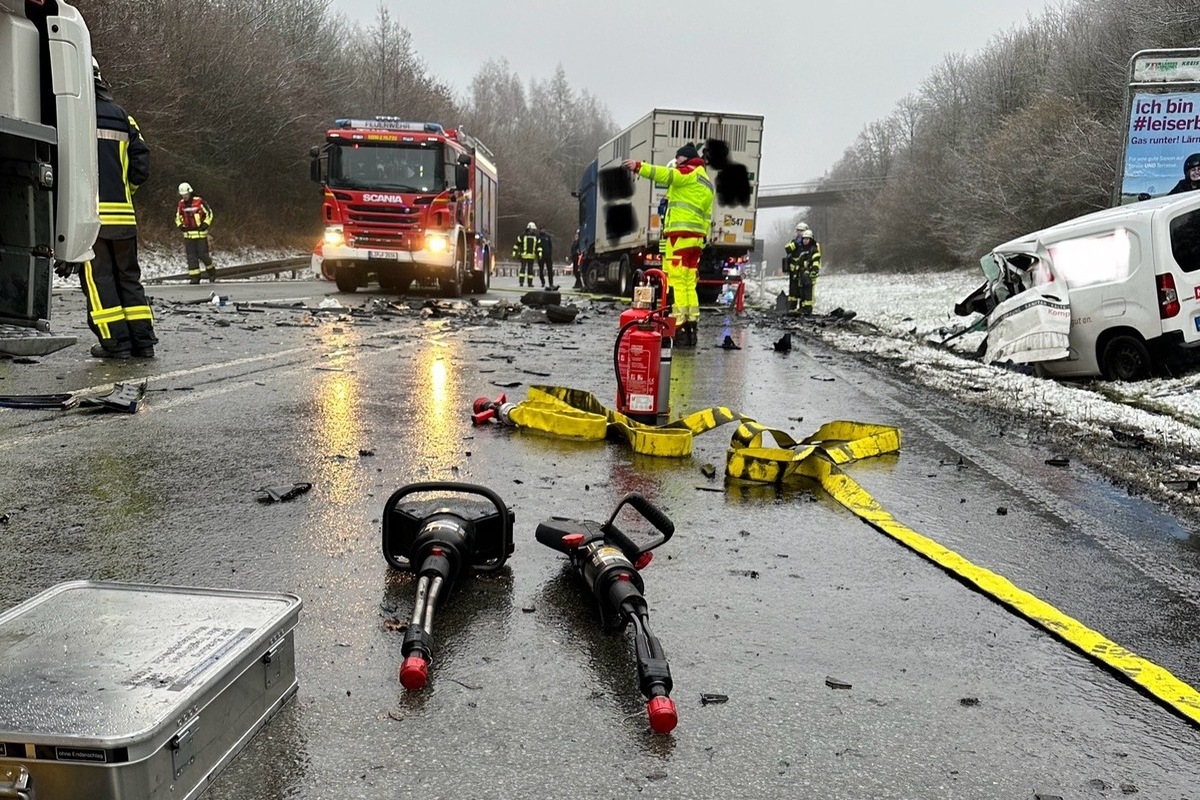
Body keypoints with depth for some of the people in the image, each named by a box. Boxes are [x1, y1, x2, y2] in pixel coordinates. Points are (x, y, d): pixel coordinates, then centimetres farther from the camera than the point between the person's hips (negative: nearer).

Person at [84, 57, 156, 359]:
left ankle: (115, 342, -1)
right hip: (122, 213, 5)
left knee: (98, 278, 1)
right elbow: (141, 162, 9)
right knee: (128, 275, 12)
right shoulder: (121, 116, 12)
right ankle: (143, 340, 10)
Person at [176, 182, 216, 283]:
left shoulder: (199, 201, -9)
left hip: (200, 233, -5)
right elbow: (178, 216, 21)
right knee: (191, 256, 1)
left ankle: (212, 272, 18)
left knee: (203, 254, -5)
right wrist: (180, 225, 5)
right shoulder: (181, 204, 7)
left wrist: (205, 224, -10)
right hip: (188, 234, 5)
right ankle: (195, 277, 6)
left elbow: (209, 213, -2)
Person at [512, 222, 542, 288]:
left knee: (530, 269, 5)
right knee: (523, 268, -9)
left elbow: (539, 246, 11)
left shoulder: (536, 237, 9)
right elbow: (517, 244, 3)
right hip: (523, 256, -3)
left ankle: (530, 283, 8)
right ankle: (521, 282, -8)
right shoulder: (522, 236, 0)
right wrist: (514, 252, 0)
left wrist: (539, 253, -3)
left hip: (531, 257, 3)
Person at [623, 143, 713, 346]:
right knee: (689, 284, 11)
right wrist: (703, 240, 22)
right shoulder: (706, 183, 28)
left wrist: (639, 167, -21)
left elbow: (666, 175, -18)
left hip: (681, 234, -10)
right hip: (696, 238, 10)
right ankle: (691, 326, 11)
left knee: (676, 281, -12)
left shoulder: (690, 172, 0)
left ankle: (679, 325, -18)